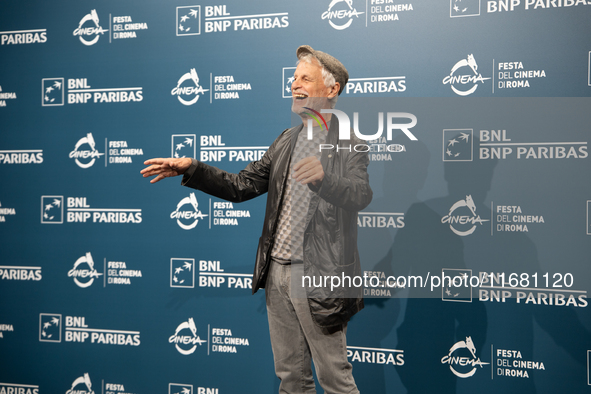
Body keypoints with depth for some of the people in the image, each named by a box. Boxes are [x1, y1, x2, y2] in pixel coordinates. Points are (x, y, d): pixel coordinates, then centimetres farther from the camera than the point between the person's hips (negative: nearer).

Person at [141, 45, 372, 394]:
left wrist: (323, 177, -43)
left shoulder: (350, 144, -7)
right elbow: (242, 186, 11)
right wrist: (191, 169, 1)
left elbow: (361, 195, -24)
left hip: (318, 277, -6)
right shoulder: (288, 140, 14)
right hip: (277, 273, 7)